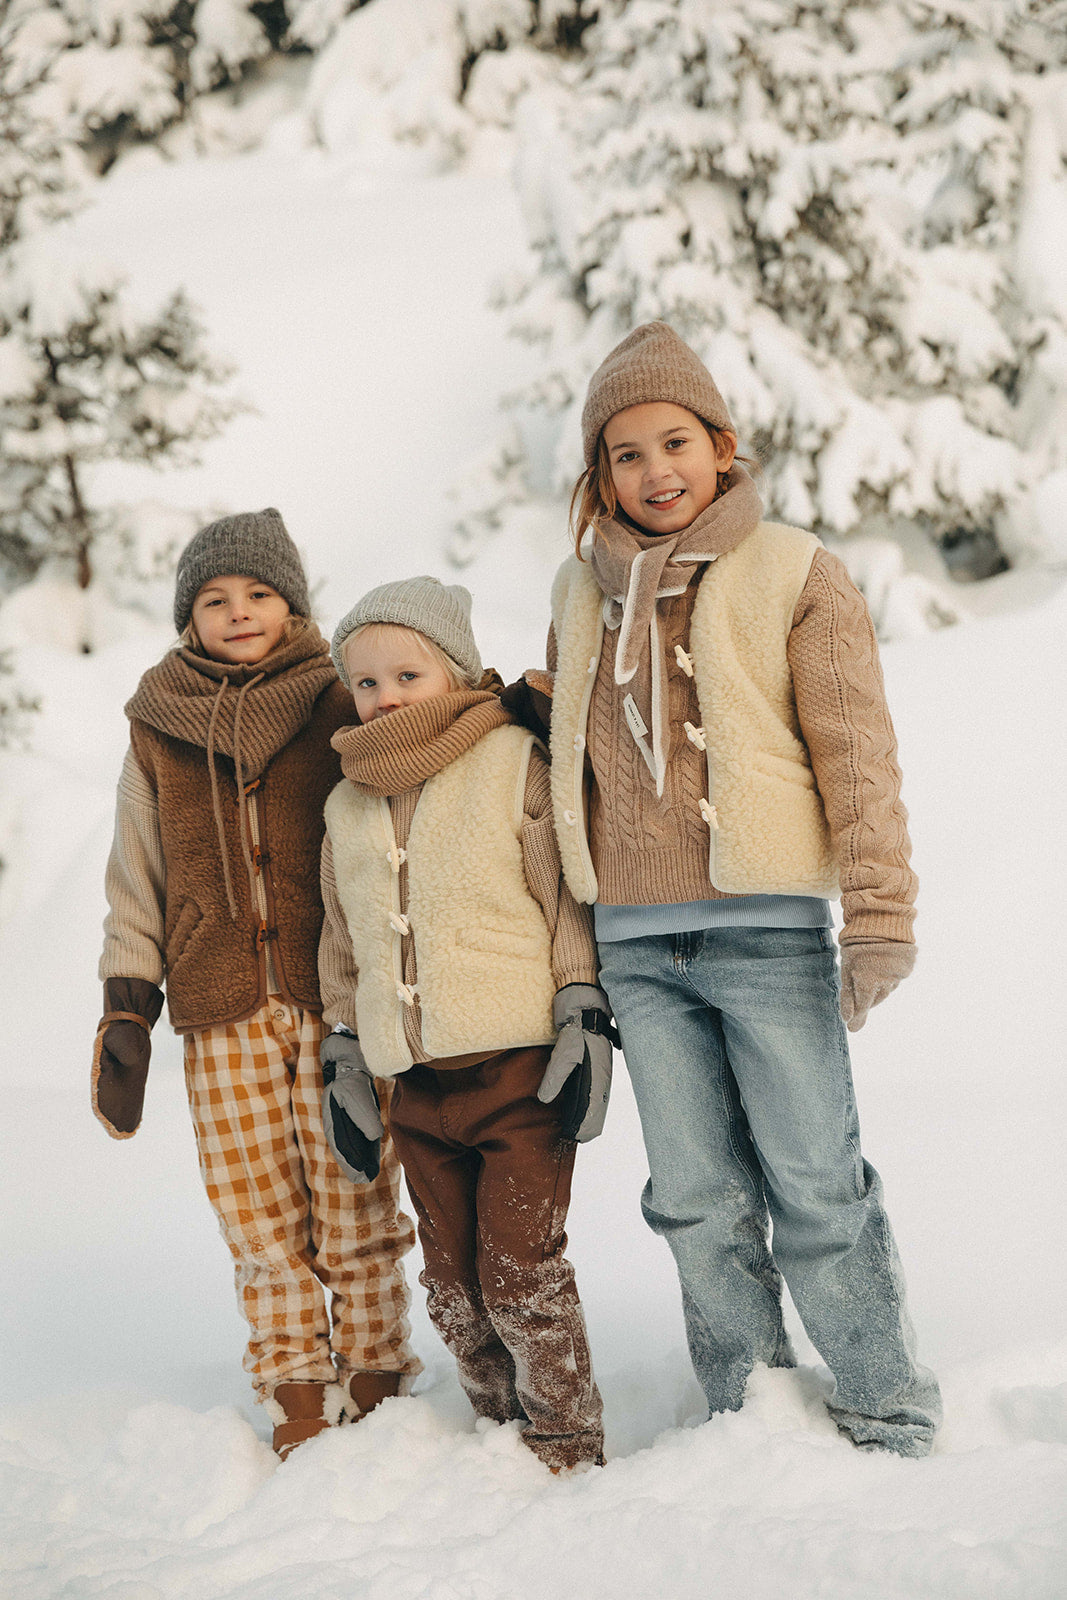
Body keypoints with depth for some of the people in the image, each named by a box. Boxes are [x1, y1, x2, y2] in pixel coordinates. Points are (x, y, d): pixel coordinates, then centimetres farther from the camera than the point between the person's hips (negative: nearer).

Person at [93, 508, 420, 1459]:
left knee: (355, 1209, -1)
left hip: (339, 1001, -2)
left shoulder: (341, 710, 4)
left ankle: (376, 1379, 14)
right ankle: (300, 1402, 13)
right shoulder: (159, 730, 11)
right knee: (257, 1216, 2)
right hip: (223, 1015, 2)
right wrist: (125, 1011, 8)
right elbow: (136, 882, 15)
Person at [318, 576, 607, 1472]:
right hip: (415, 1086, 6)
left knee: (521, 1272, -7)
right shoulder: (348, 807, 12)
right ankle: (503, 1430, 25)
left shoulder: (515, 765, -4)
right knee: (454, 1286, 9)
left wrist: (585, 1018, -9)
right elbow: (343, 944, 21)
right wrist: (342, 1058, 18)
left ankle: (568, 1447, 8)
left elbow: (569, 900, -3)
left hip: (520, 1066, -5)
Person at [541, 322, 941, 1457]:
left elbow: (855, 752, -4)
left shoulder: (792, 574, -1)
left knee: (814, 1185, -3)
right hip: (634, 943, 5)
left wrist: (880, 915, -12)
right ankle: (747, 1413, 21)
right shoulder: (582, 592, 14)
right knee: (696, 1196, 9)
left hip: (767, 930, -4)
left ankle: (887, 1421, 10)